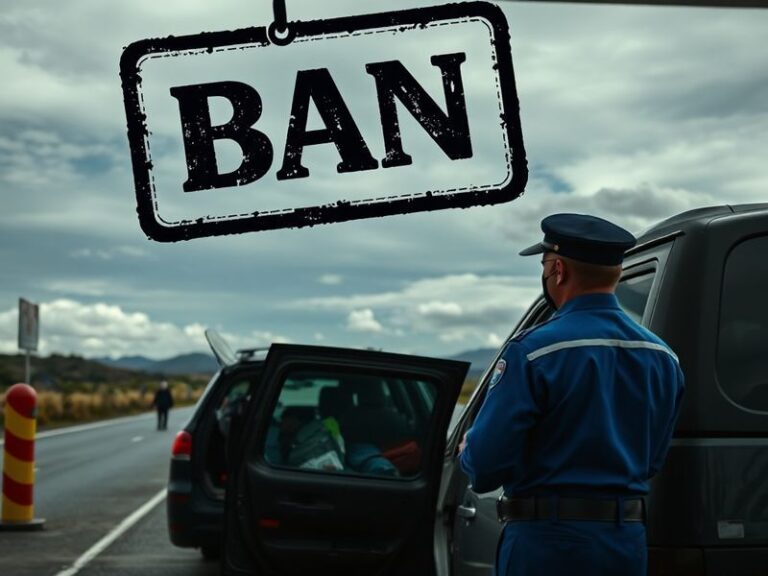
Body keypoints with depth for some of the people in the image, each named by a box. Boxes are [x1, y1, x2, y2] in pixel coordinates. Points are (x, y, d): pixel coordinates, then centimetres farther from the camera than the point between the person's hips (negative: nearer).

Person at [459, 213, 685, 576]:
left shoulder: (534, 350, -15)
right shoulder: (661, 356, 6)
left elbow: (487, 462, -16)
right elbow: (653, 460, 12)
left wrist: (466, 452, 6)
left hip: (547, 545, -6)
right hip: (628, 544, 6)